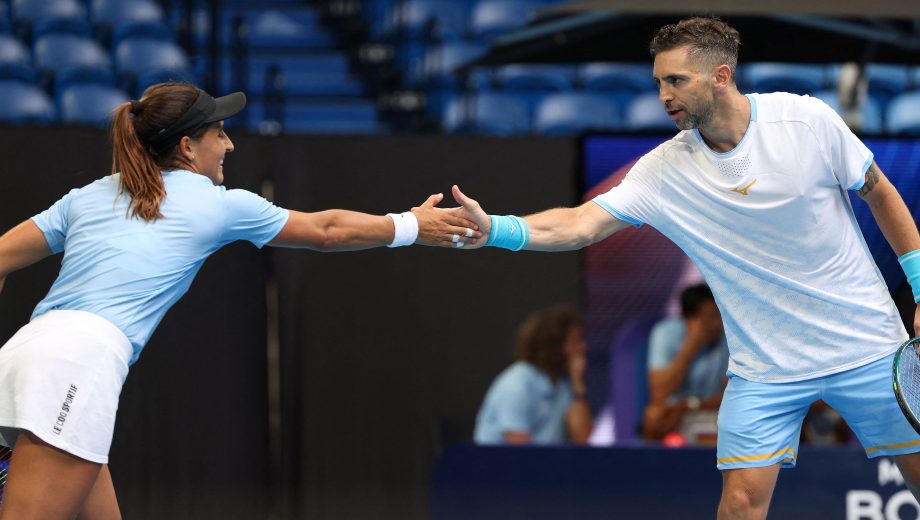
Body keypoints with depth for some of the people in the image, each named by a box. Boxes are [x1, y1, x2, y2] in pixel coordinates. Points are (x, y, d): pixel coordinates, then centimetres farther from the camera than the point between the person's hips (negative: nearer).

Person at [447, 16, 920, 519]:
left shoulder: (807, 120, -12)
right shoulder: (663, 171, -9)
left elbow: (879, 193, 1)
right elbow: (580, 224, -17)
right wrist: (495, 229, -34)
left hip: (864, 345, 0)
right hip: (765, 365, 0)